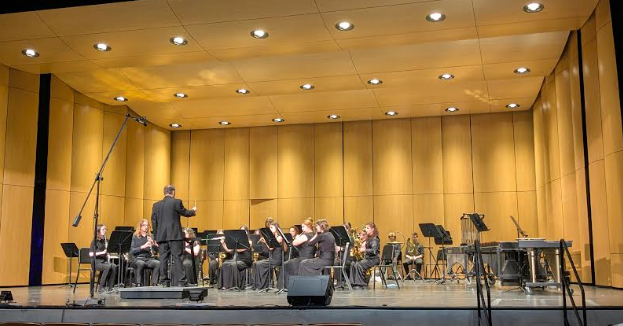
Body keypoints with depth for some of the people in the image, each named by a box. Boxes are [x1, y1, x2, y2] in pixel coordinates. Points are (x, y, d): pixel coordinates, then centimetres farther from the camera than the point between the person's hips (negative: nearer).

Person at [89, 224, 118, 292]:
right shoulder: (95, 241, -4)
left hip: (105, 261, 5)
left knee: (114, 266, -26)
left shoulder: (106, 240, 12)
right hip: (97, 262, -5)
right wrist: (102, 252, -21)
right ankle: (101, 287, -22)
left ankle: (110, 287, -18)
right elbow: (90, 254, -12)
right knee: (108, 267, -33)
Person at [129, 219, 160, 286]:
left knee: (158, 263, -30)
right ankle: (139, 284, -27)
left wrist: (154, 244, -17)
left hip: (149, 258, 2)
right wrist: (143, 246, -18)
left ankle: (154, 284, -26)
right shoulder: (135, 237, 6)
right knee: (141, 263, -38)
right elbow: (132, 251, -6)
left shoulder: (151, 236, 13)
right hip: (138, 258, -2)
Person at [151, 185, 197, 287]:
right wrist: (193, 211, 25)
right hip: (174, 235, -4)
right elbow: (185, 213, 4)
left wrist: (157, 237, 14)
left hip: (161, 236, 4)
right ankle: (181, 281, -7)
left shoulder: (156, 205, 9)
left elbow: (154, 222, 10)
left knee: (163, 259, 5)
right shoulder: (176, 202, -5)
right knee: (177, 258, -4)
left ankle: (165, 282, 6)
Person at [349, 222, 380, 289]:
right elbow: (366, 247, 21)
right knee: (353, 264, -14)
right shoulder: (368, 238, 18)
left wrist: (364, 250, -23)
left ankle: (362, 284, -20)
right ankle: (354, 283, -16)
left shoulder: (375, 239, -11)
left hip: (374, 259, -9)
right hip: (367, 258, 9)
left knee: (359, 265, -29)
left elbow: (373, 251, -23)